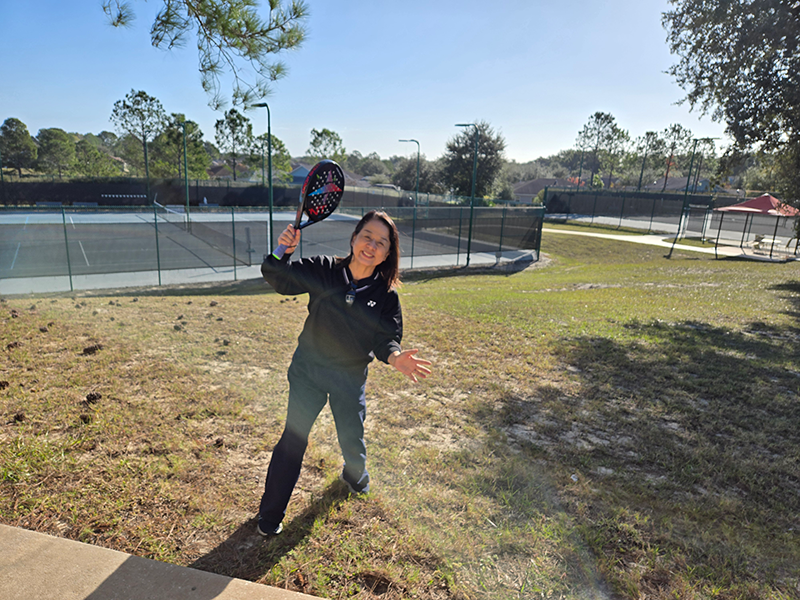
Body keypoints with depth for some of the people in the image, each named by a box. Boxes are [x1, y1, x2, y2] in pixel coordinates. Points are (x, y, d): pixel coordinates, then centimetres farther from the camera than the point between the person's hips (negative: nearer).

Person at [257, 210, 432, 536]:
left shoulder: (386, 295, -11)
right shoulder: (322, 271, -13)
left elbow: (385, 338, -9)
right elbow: (278, 278, -10)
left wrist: (395, 356, -31)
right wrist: (282, 252, -30)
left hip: (351, 377, 1)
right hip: (308, 368, -1)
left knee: (352, 439, 17)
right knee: (293, 438, 1)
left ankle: (354, 475, 54)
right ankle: (271, 512, 22)